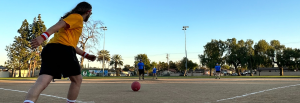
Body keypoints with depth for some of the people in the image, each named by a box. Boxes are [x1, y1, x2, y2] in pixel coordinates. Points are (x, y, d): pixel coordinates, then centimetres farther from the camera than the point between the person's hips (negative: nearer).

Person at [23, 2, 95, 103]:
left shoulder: (75, 18, 33)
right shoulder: (77, 17, 6)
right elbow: (59, 24, -13)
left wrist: (86, 55, 35)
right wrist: (43, 36, -26)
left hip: (51, 49, 8)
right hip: (63, 50, -8)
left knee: (42, 81, -8)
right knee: (77, 79, 9)